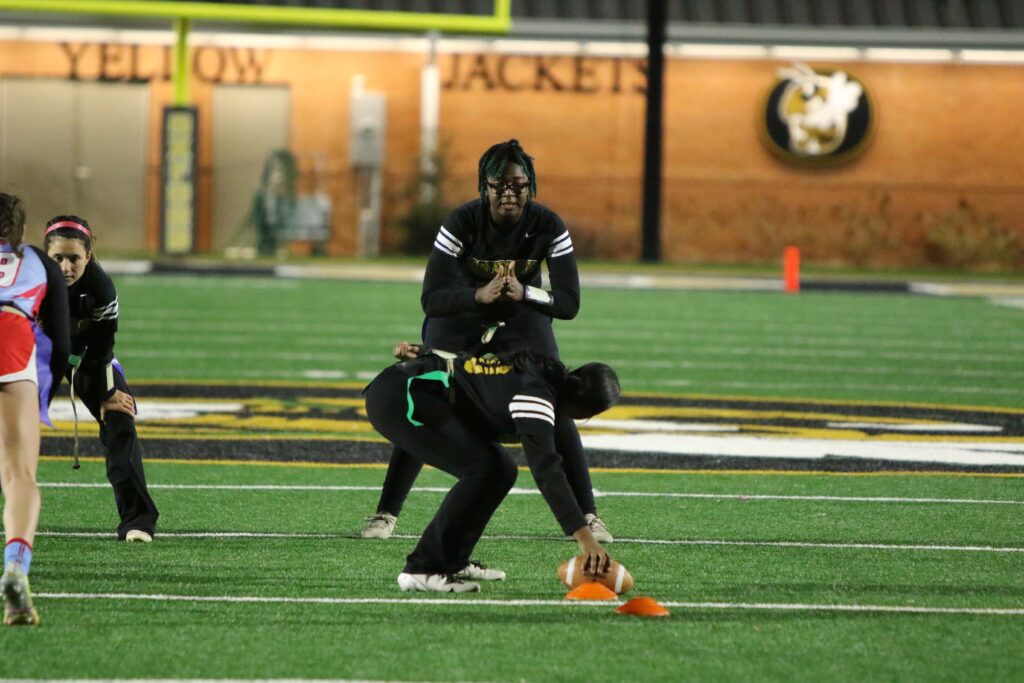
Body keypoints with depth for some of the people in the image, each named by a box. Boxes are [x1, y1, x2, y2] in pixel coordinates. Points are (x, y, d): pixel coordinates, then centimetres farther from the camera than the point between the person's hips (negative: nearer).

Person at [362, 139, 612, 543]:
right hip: (460, 319, -1)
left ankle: (587, 515, 1)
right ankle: (386, 513, -1)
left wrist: (523, 294, -42)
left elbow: (569, 303, -24)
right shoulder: (462, 222, -28)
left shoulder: (547, 226, -23)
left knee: (557, 415, -10)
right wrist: (479, 295, -48)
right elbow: (431, 298, -30)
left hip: (523, 320, 1)